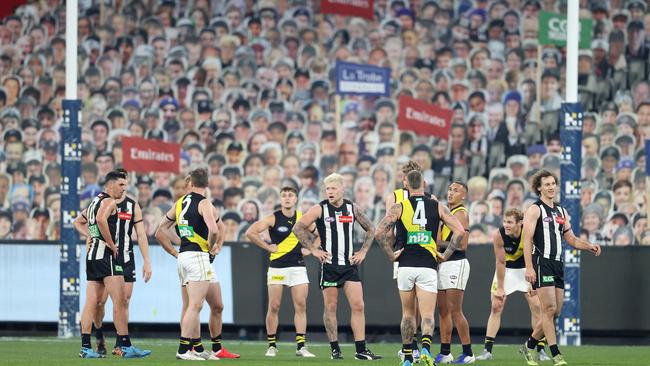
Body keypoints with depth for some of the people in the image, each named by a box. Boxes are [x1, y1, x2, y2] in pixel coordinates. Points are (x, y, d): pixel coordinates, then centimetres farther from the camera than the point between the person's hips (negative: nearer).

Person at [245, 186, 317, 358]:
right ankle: (272, 345, 8)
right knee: (274, 306, -1)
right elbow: (250, 232, -11)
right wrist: (268, 247, -11)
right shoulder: (273, 218, -5)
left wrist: (309, 249, 5)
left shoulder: (303, 218, 4)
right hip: (277, 267, -2)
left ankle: (301, 346, -2)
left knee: (301, 305, -4)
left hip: (298, 266, 2)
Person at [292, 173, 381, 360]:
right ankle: (335, 349, 10)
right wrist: (313, 250, -7)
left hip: (350, 265, 2)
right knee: (330, 308, 1)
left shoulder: (352, 208, 7)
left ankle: (361, 350, -3)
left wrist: (363, 251, 10)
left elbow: (370, 229, 20)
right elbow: (298, 228, -4)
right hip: (329, 265, -2)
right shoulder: (320, 209, -3)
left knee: (358, 306, -5)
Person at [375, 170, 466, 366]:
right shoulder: (437, 206, 4)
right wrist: (446, 254, 5)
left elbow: (380, 232, -12)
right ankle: (426, 347, -28)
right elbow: (459, 231, -3)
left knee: (408, 314, 16)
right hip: (428, 266, -1)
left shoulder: (398, 207, 1)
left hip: (405, 265, 1)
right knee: (427, 315, -2)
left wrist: (391, 254, 0)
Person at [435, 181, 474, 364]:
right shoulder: (447, 212, 18)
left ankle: (468, 353, -6)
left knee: (455, 311, -9)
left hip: (456, 264, -9)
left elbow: (462, 244, -18)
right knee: (443, 311, 9)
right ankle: (445, 353, 13)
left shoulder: (460, 213, -10)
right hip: (444, 265, 9)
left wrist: (441, 243, -14)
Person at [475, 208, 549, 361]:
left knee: (536, 307, -7)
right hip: (506, 270, 0)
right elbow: (500, 262, -18)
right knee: (496, 307, -6)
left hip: (526, 269, 0)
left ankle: (541, 350, 0)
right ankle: (487, 350, -2)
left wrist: (532, 283, -18)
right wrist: (500, 288, -14)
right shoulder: (499, 235, -26)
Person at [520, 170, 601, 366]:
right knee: (549, 309, -12)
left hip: (557, 264, 7)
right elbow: (527, 240, -10)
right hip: (541, 262, -7)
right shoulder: (534, 210, -3)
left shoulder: (561, 211, 19)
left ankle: (529, 346, 19)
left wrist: (589, 246, 4)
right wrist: (529, 267, -20)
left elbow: (571, 239, 23)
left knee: (555, 311, 5)